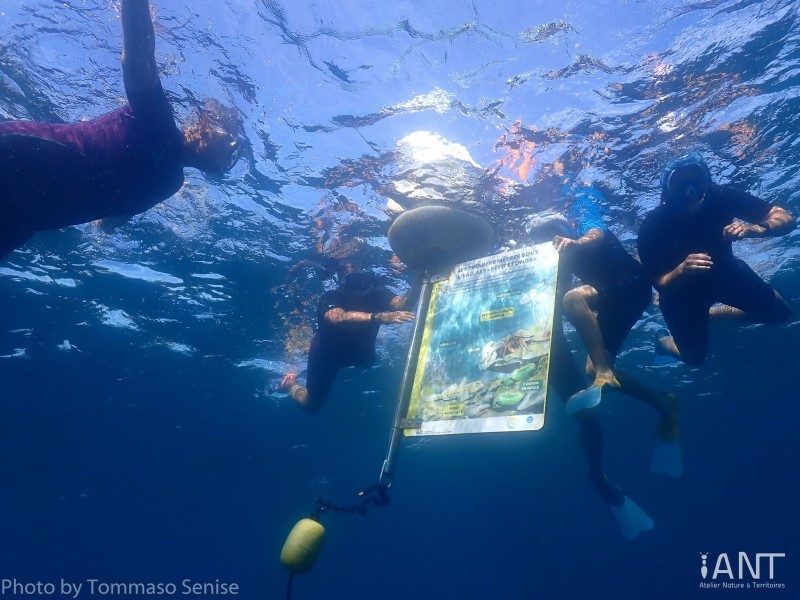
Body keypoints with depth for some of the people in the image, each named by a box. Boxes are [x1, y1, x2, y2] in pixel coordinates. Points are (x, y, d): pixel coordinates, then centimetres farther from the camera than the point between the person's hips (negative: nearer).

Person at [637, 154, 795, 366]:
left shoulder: (720, 197, -29)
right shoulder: (652, 227, -33)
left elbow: (786, 218, -25)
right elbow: (660, 284, -29)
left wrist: (754, 228, -46)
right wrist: (682, 270, -49)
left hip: (723, 269, 3)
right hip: (679, 287, -3)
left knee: (780, 313, 5)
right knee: (694, 357, 1)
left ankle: (709, 315, 25)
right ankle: (666, 342, 36)